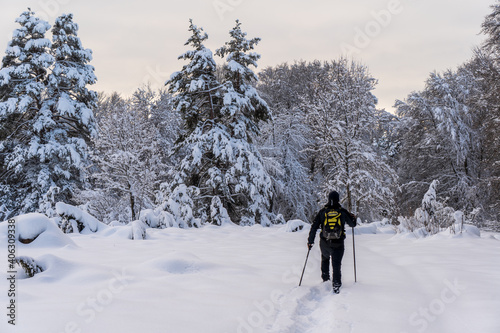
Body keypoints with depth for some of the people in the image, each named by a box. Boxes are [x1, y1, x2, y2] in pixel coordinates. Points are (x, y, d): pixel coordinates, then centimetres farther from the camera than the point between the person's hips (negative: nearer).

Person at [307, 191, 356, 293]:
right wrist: (353, 218, 32)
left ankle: (325, 278, 27)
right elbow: (352, 224, 10)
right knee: (336, 265, 6)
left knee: (325, 258, 30)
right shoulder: (343, 212, -3)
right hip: (338, 244, -2)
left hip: (324, 243, 2)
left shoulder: (322, 211, -1)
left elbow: (314, 227, 0)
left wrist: (310, 241, 7)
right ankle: (336, 285, -5)